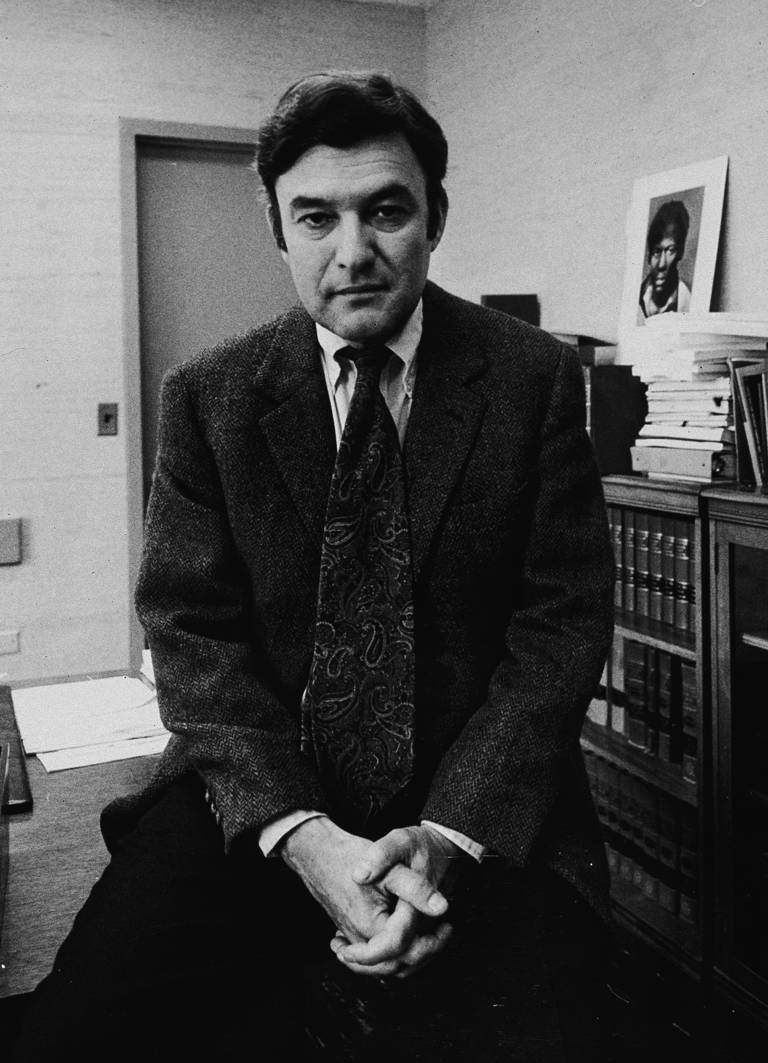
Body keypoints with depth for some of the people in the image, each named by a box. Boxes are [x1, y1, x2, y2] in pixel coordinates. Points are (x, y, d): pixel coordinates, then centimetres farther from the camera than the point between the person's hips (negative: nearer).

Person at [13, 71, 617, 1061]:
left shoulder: (535, 377, -2)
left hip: (481, 801, 0)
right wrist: (299, 832, -18)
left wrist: (449, 831, -17)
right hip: (258, 793, 2)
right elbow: (192, 628, -3)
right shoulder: (207, 395, 1)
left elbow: (563, 618, -4)